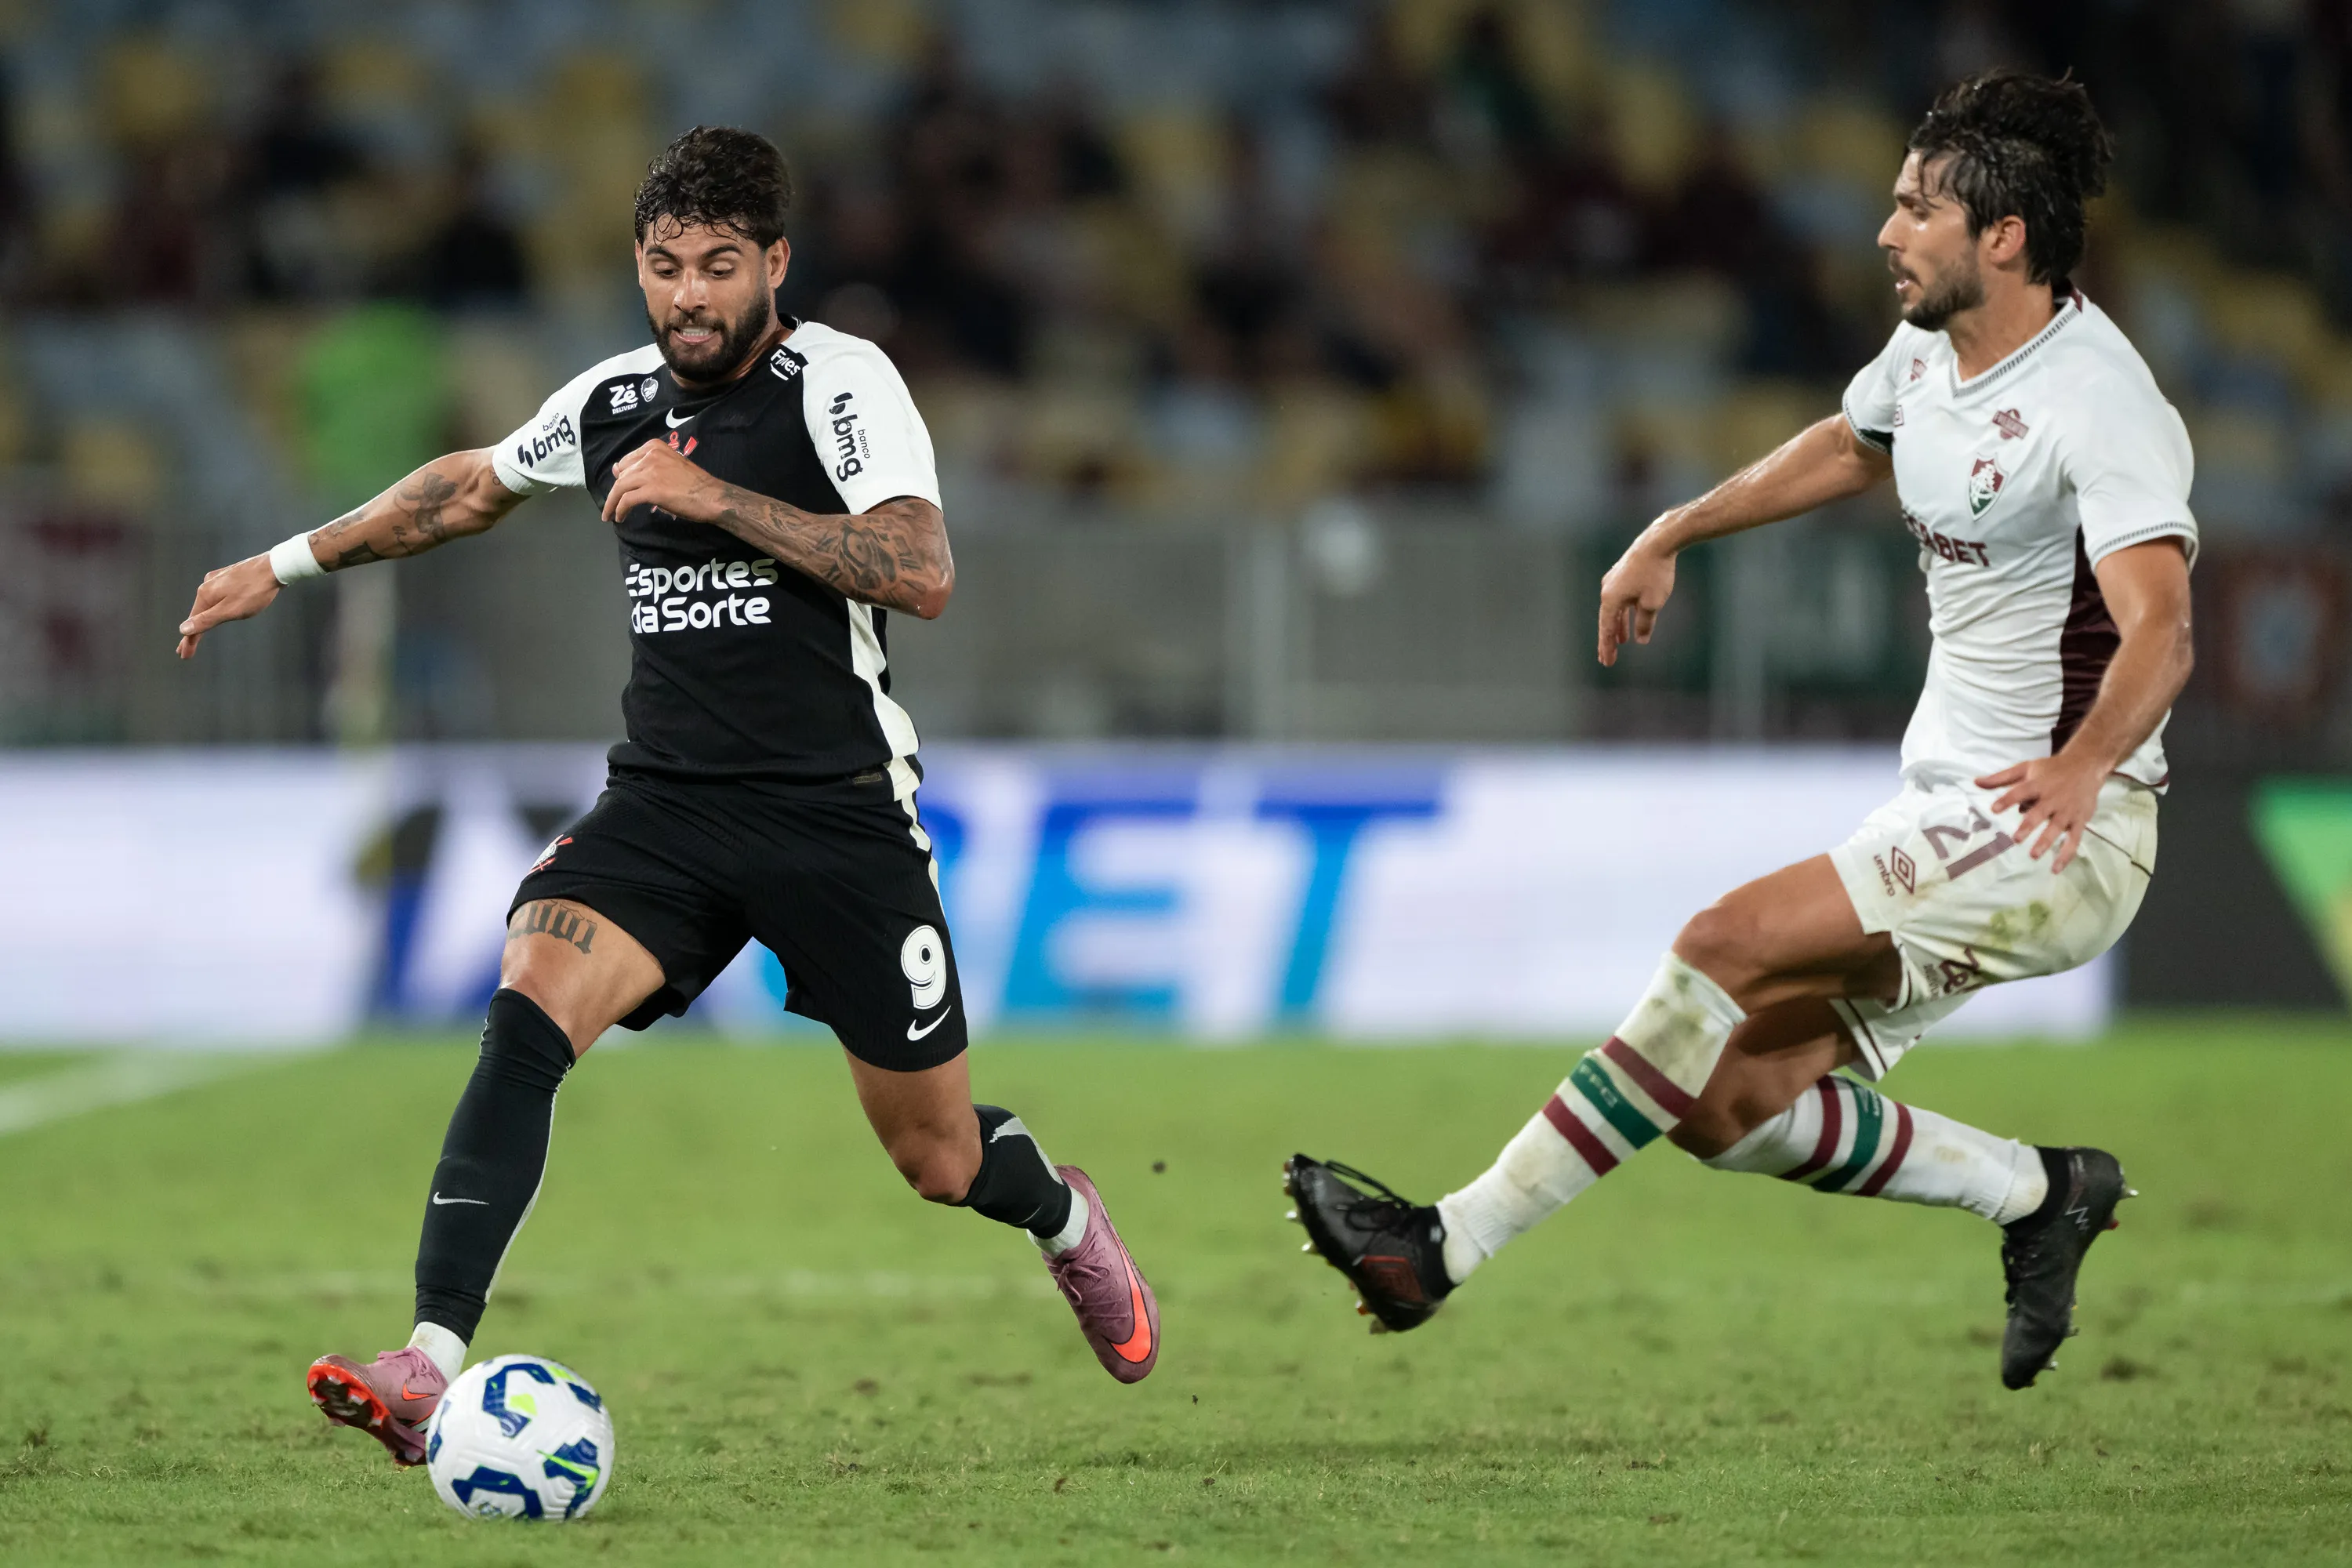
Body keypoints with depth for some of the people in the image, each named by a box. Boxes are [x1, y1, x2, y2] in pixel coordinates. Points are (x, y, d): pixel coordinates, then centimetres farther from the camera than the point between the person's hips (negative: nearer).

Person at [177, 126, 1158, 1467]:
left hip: (840, 816, -3)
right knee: (528, 1003, -26)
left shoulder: (838, 380, -9)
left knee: (941, 1162, 7)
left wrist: (713, 496, -24)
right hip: (663, 804, 3)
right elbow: (472, 487, 28)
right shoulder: (615, 401, 7)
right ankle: (428, 1375, -33)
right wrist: (289, 565, 30)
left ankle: (1066, 1218, 47)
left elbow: (923, 574, -23)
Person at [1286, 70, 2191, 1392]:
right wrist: (1673, 536, 31)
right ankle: (2044, 1194, 16)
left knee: (1729, 944, -23)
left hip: (2060, 829, -9)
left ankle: (1452, 1244, -22)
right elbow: (1853, 447, 32)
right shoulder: (1929, 351, 7)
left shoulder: (2095, 402, -20)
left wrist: (2084, 765, -50)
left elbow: (2161, 632, -33)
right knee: (1724, 1102, 2)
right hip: (1945, 813, 9)